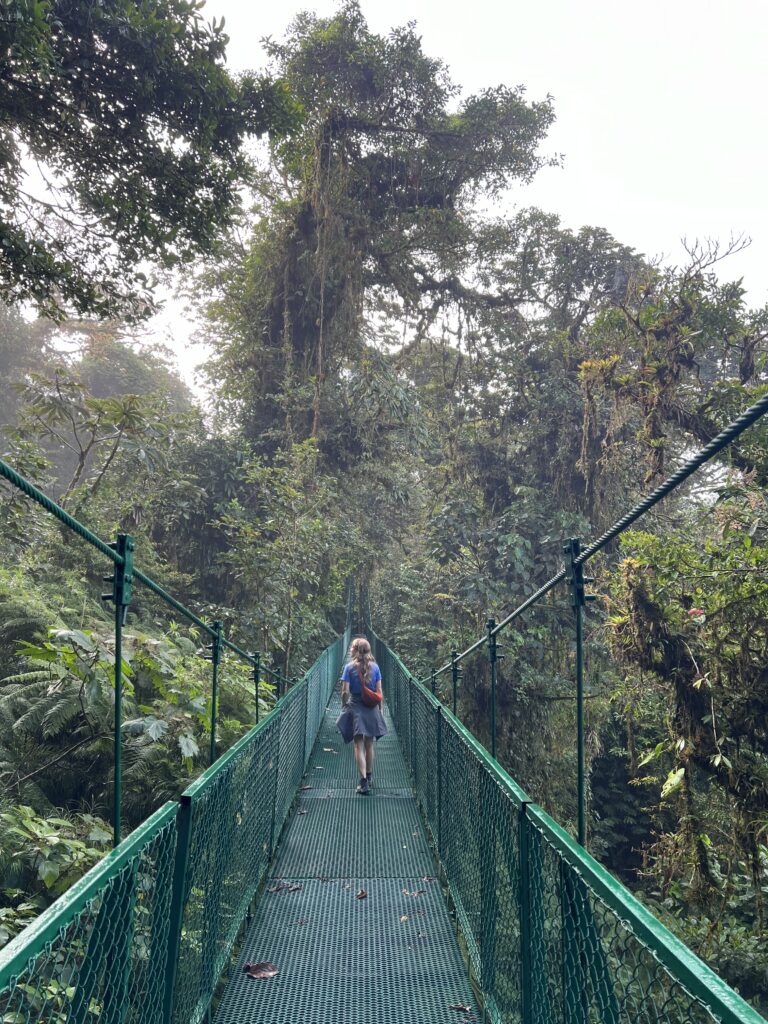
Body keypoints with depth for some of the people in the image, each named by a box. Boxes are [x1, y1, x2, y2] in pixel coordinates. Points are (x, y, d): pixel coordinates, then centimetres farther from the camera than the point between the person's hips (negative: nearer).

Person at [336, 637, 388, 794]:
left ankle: (364, 782, -9)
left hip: (355, 708, -3)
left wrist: (344, 707, 6)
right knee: (369, 745, 18)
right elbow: (379, 691, 2)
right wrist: (379, 709, 12)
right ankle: (369, 777, 32)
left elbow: (345, 692, -8)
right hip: (372, 709, 3)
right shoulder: (375, 667, 0)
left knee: (359, 746, 0)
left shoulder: (349, 667, -6)